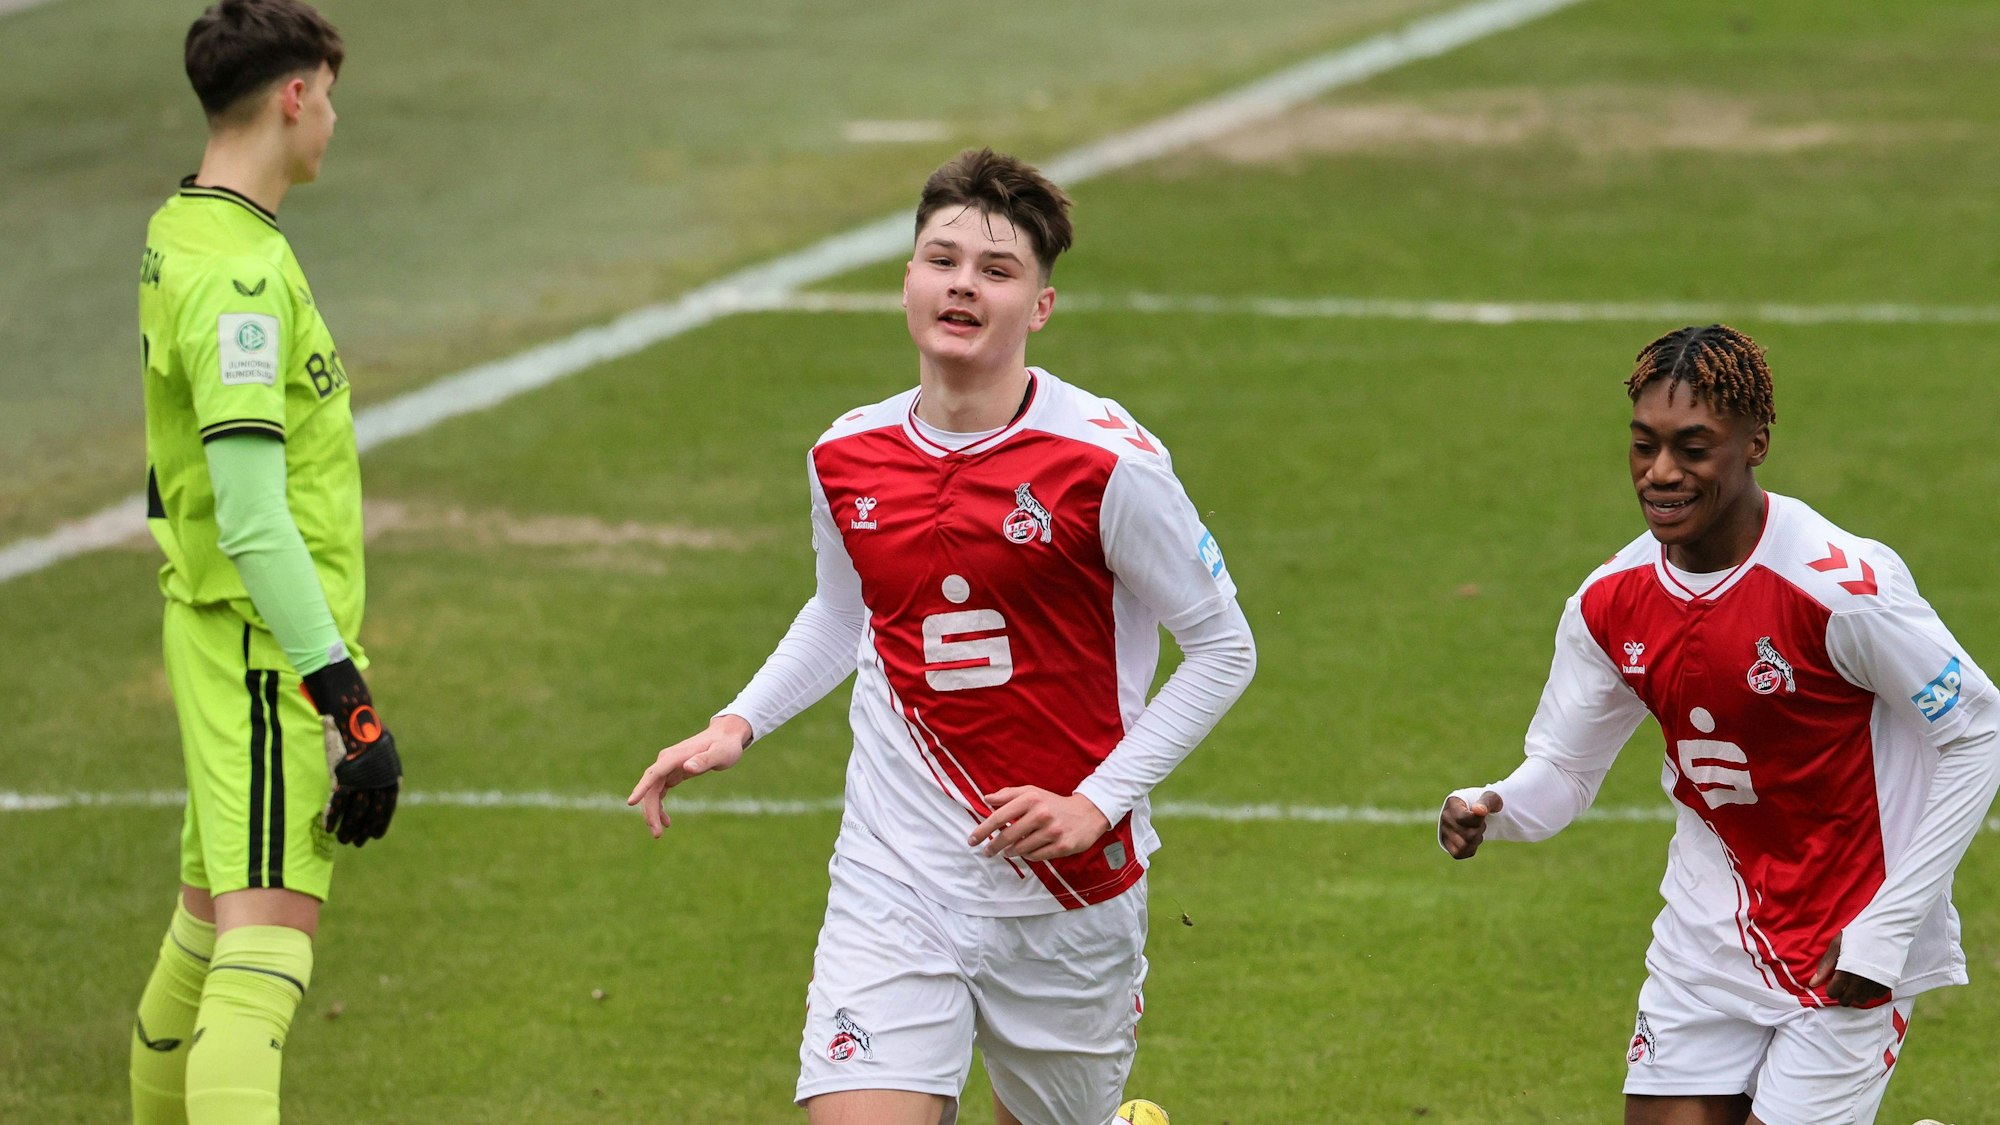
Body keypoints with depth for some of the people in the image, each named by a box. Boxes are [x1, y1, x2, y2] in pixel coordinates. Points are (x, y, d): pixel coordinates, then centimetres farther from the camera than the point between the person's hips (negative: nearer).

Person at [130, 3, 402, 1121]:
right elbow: (252, 521, -25)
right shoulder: (240, 274, -19)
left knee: (212, 920, 22)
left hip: (222, 639, 10)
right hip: (269, 649, -10)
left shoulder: (178, 235, 12)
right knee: (269, 936, -19)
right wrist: (350, 702, -25)